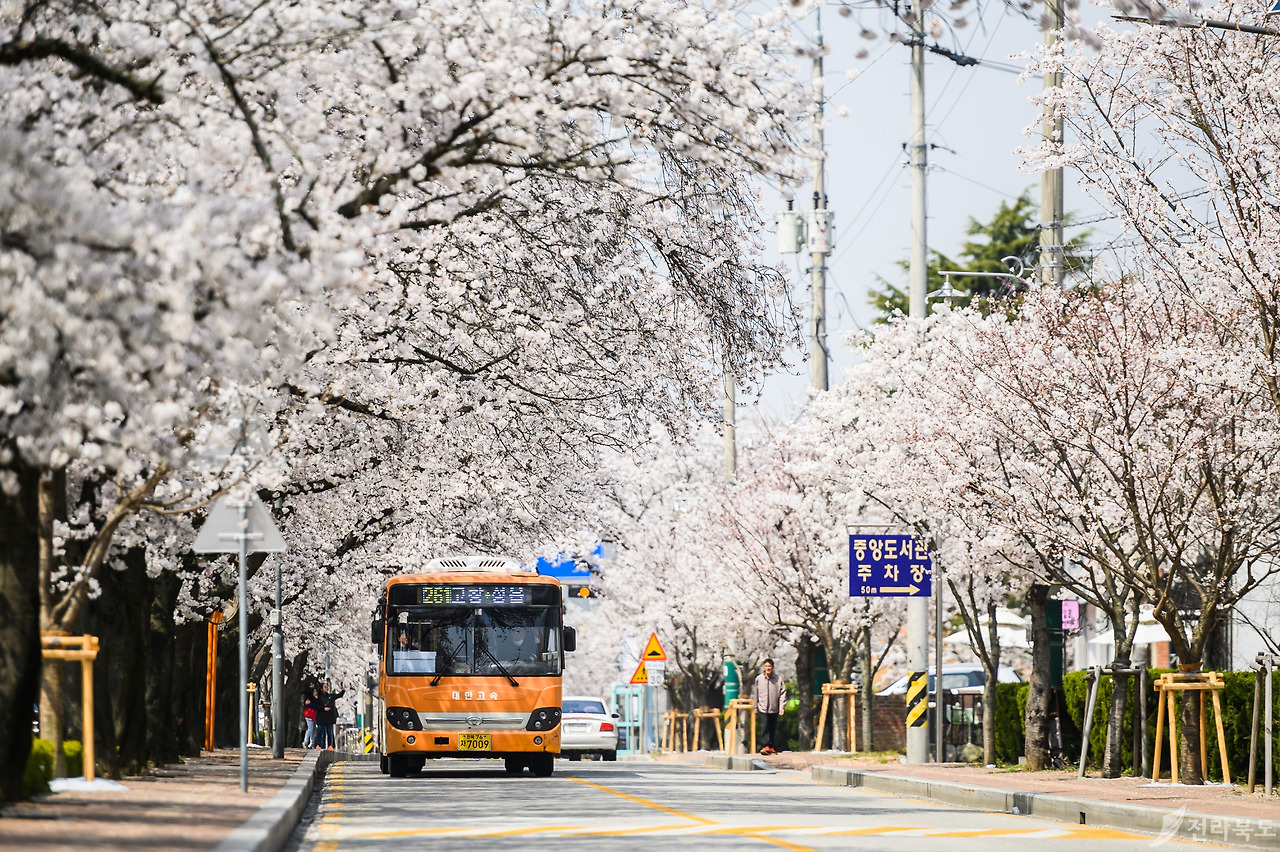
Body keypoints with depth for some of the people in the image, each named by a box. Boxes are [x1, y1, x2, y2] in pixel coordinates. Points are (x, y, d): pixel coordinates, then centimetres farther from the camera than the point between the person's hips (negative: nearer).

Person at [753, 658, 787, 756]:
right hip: (763, 708, -1)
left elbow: (783, 693, 3)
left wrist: (782, 706, -7)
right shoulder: (759, 679, 3)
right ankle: (765, 747, -12)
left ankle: (771, 747, 16)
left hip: (774, 709, 1)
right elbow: (755, 694, 9)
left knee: (773, 729, 6)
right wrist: (755, 709, 11)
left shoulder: (778, 678, 1)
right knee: (764, 727, -11)